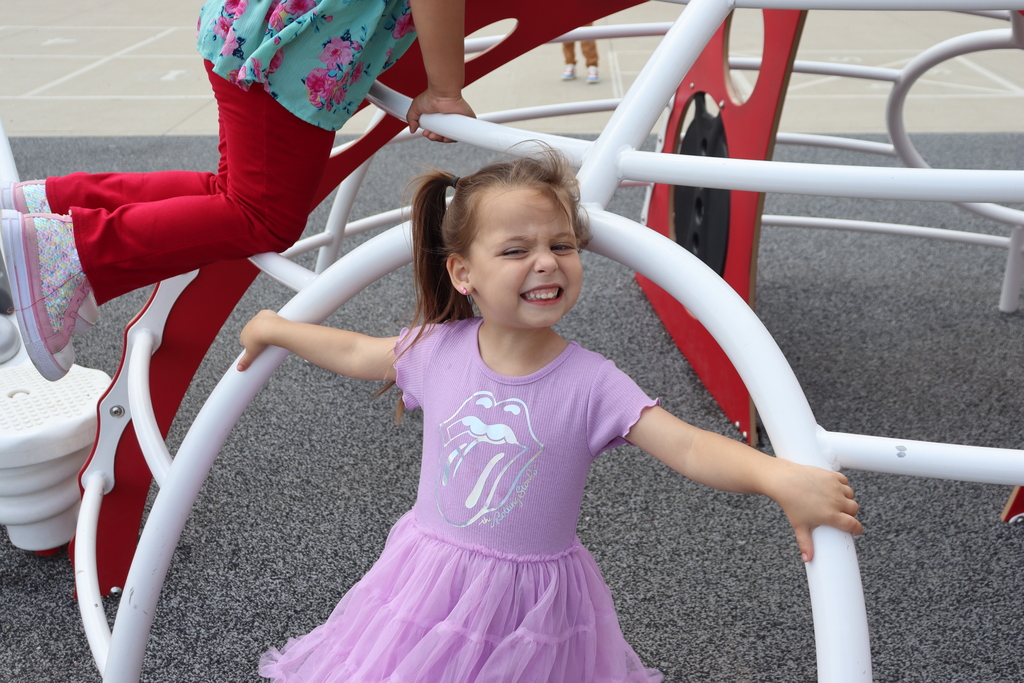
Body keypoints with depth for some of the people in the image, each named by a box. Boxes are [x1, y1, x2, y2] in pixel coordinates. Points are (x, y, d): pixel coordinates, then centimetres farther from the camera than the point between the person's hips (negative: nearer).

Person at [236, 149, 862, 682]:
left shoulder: (590, 383, -17)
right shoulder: (439, 348, -8)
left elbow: (688, 447, -23)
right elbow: (357, 354, 10)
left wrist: (780, 476, -39)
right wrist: (275, 329, 21)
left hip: (531, 600, -2)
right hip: (433, 578, 2)